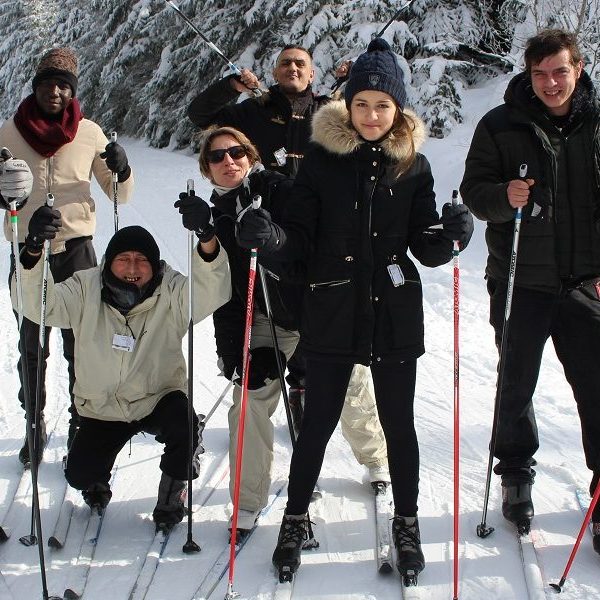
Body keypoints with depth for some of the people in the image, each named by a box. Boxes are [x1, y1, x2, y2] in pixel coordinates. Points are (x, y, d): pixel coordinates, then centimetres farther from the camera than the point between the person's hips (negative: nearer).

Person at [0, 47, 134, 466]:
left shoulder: (89, 133, 1)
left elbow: (120, 195, 8)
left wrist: (121, 168, -13)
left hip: (76, 248, 0)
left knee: (81, 344, 4)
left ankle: (82, 425, 16)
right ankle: (35, 426, 21)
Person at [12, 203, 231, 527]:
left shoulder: (171, 293, -15)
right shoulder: (86, 289, -11)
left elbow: (213, 294, -33)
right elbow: (39, 306, -24)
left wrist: (207, 241, -53)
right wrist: (34, 251, -43)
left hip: (159, 399, -1)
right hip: (101, 409, 1)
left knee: (184, 427, -30)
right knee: (79, 475, -12)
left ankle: (172, 491, 4)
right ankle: (98, 478, 29)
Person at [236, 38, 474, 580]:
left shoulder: (413, 165, 1)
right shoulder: (322, 160, -3)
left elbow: (425, 247, 2)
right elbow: (300, 238, -3)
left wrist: (449, 236, -19)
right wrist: (270, 238, -24)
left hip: (395, 314, 1)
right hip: (332, 313, -1)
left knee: (399, 423, 10)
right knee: (318, 421, 8)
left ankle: (406, 524, 28)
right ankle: (296, 519, 27)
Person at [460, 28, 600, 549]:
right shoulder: (501, 125, -1)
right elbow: (474, 189, -1)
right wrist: (503, 196, -23)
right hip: (521, 282, -1)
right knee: (517, 386, 11)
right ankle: (517, 476, 31)